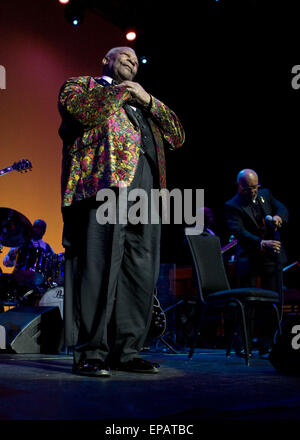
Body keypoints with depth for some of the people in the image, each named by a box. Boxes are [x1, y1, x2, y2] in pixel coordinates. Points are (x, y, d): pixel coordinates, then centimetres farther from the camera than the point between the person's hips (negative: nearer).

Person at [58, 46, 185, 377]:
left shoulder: (141, 103, 34)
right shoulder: (80, 84, 19)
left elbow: (177, 137, 21)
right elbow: (82, 110, -6)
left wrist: (147, 99, 12)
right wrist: (119, 90, 4)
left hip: (146, 189, 6)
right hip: (104, 180, -6)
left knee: (141, 272, 1)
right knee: (99, 266, -14)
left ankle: (126, 351, 8)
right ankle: (89, 354, -11)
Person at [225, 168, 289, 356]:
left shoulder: (265, 194, 10)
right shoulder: (233, 206, -8)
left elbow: (283, 209, 13)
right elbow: (239, 232, -21)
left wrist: (278, 217, -12)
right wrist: (262, 243, -35)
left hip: (272, 257, 5)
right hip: (249, 260, -5)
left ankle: (266, 344, 14)